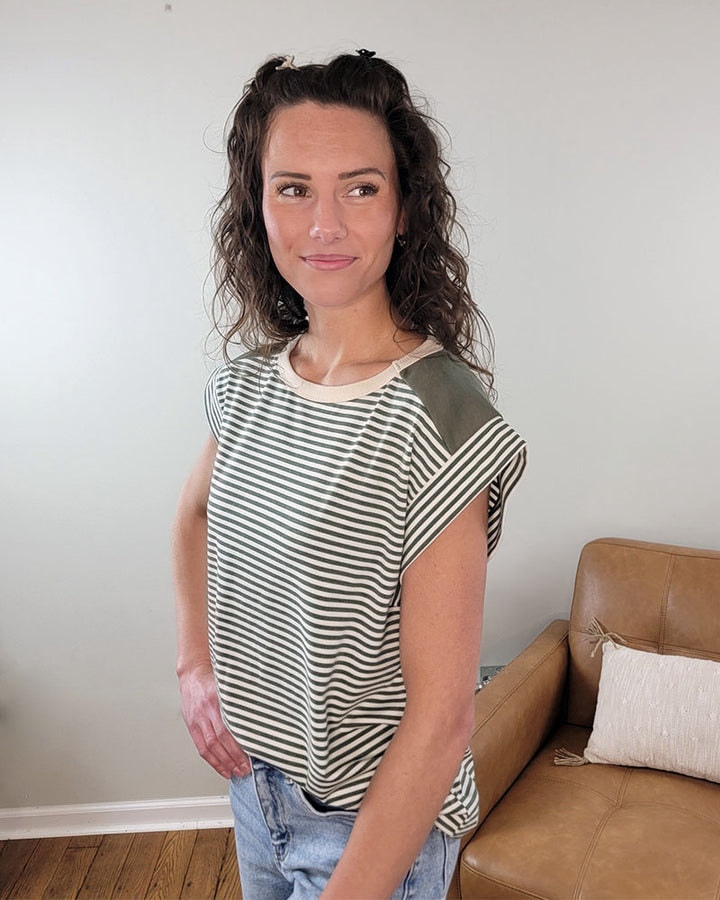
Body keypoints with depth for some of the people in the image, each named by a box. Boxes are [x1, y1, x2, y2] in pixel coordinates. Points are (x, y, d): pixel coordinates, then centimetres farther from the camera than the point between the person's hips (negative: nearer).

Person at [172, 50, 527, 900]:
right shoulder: (247, 381, -6)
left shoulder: (439, 418, -27)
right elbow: (194, 517, 13)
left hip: (378, 817, -6)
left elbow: (440, 718, -24)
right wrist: (194, 664, 3)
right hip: (256, 777, 7)